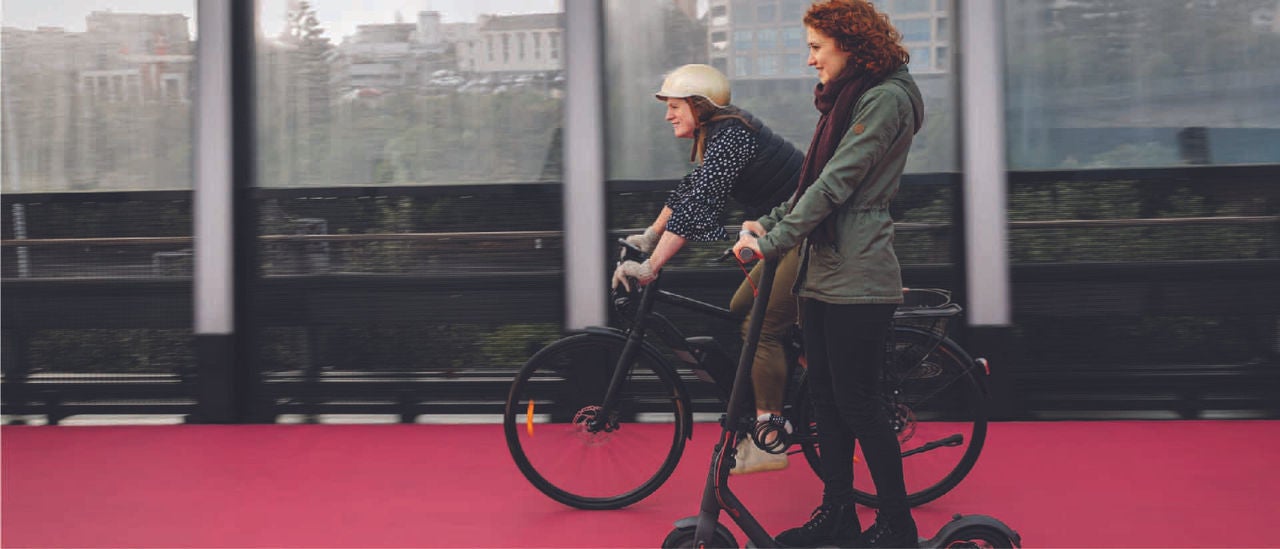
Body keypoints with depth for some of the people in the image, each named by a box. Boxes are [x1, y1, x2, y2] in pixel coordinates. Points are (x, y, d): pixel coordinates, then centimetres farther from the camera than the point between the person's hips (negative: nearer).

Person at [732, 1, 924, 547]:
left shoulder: (885, 99, -12)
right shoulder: (846, 99, 19)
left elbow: (834, 184, -18)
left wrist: (772, 242, -18)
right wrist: (768, 223, 6)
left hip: (857, 276, -9)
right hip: (822, 270, 9)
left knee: (855, 400, -4)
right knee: (825, 395, 11)